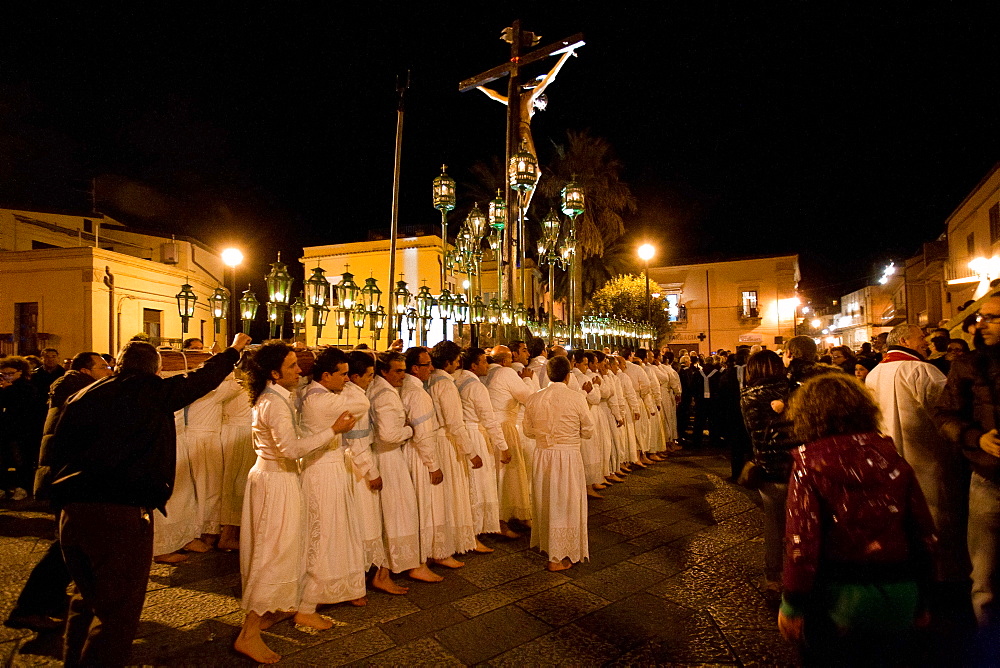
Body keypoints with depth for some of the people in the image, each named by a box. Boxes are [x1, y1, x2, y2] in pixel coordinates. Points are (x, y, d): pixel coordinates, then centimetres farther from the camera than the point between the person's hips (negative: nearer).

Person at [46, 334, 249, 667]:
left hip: (72, 511, 7)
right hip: (123, 513, -7)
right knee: (118, 610, 6)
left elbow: (57, 448, 12)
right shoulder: (152, 391, -4)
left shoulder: (82, 396, 11)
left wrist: (67, 495, 22)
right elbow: (202, 379, 7)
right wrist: (234, 349, 23)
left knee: (87, 599, 26)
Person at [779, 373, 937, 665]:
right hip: (900, 597, 4)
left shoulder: (809, 463, -12)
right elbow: (925, 533, 2)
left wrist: (792, 605, -6)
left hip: (839, 597, -3)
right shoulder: (891, 457, -1)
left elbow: (802, 540, -17)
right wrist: (920, 599, 15)